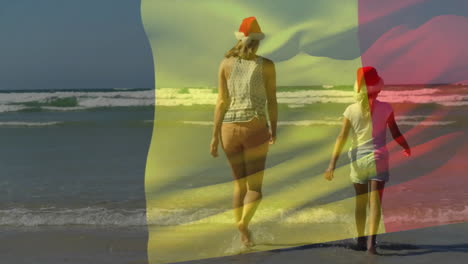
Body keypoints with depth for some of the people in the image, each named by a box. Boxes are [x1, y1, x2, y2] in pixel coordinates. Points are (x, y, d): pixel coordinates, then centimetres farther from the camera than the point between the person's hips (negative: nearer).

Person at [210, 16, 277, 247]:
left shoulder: (225, 63, 3)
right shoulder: (267, 65, -2)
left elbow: (222, 102, -1)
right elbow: (272, 102, -1)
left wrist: (215, 136, 1)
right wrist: (274, 131, 14)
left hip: (229, 129, 3)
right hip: (255, 129, -3)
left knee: (240, 185, 19)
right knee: (255, 188, -1)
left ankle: (242, 236, 18)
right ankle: (243, 225, -30)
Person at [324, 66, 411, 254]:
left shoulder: (351, 110, -4)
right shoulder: (385, 108, -5)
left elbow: (342, 137, -8)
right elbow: (396, 134, 1)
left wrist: (332, 163, -8)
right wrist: (407, 148, 19)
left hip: (358, 159, 2)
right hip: (378, 158, -2)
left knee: (360, 202, 17)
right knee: (375, 202, -4)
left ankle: (361, 240, 26)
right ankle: (371, 242, -18)